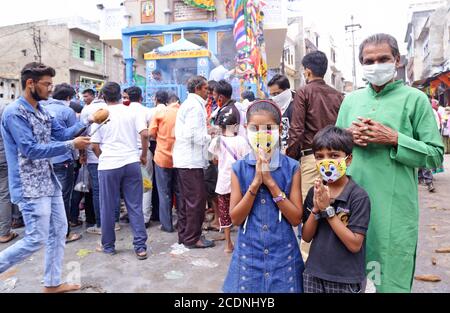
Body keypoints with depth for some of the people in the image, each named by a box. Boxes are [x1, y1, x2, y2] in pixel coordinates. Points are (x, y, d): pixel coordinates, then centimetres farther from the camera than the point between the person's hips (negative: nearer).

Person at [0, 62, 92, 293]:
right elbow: (31, 150, -23)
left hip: (49, 181, 9)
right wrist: (72, 145, -23)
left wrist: (88, 121, -5)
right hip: (30, 187, -9)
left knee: (59, 230, 14)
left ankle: (53, 283, 26)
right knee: (36, 240, -5)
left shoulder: (42, 111, 11)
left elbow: (62, 133, 8)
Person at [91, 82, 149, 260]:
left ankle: (108, 245, 23)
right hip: (132, 163, 1)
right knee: (135, 207, 5)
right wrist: (144, 155, 6)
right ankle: (140, 246, 6)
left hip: (109, 165, -1)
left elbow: (95, 145, 2)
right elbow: (144, 134, -7)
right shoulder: (133, 112, 3)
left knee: (107, 207, 11)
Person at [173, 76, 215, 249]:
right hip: (192, 160, -10)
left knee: (187, 199, 16)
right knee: (197, 199, -3)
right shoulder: (195, 105, -13)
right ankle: (192, 238, 5)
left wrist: (206, 132, 15)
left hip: (183, 159, 10)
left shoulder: (187, 104, 19)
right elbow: (194, 135, -21)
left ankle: (184, 234, 24)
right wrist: (211, 137, -7)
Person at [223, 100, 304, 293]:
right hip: (248, 253, 1)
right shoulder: (239, 168, -4)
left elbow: (296, 218, -9)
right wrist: (255, 183, -18)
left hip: (283, 254, 0)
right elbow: (235, 218, -7)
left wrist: (270, 182, -18)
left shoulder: (291, 168, -6)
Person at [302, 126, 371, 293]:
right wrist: (316, 209, -16)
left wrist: (327, 209, -21)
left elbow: (355, 245, -17)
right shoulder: (314, 191, -2)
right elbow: (306, 237, 0)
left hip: (346, 280, -3)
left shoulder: (358, 196, -15)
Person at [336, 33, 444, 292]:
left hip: (395, 207, -3)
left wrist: (395, 139, -16)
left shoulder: (415, 99, -1)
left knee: (390, 275, 7)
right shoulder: (351, 100, 11)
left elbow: (436, 156, -4)